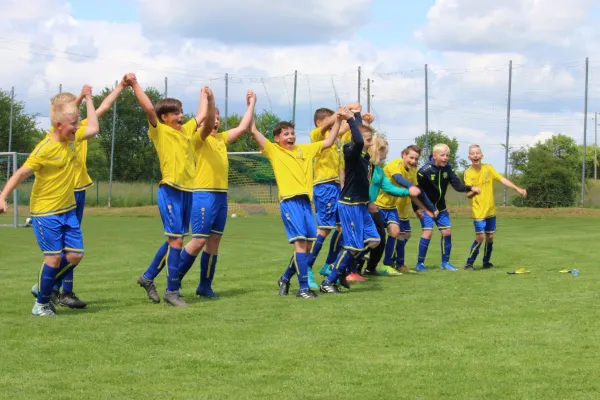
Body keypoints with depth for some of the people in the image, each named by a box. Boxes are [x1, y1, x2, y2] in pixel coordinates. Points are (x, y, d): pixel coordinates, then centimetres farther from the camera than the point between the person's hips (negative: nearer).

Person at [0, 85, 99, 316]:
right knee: (54, 257, -7)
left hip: (68, 210, 7)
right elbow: (21, 174, -18)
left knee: (75, 255, 3)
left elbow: (93, 130, 3)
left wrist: (88, 99, 6)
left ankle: (44, 287, 25)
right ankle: (41, 303, 12)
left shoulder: (72, 139, 2)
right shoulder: (45, 149, -19)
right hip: (45, 212, -7)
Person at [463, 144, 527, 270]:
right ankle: (469, 263, 3)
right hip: (478, 212, -4)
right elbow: (468, 195, -14)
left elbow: (502, 179, -2)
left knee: (490, 237, 9)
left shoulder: (488, 168, -1)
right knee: (480, 238, -10)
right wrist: (473, 191, -37)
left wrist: (517, 189, -10)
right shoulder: (468, 173, -10)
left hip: (491, 211, 4)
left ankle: (486, 262, 27)